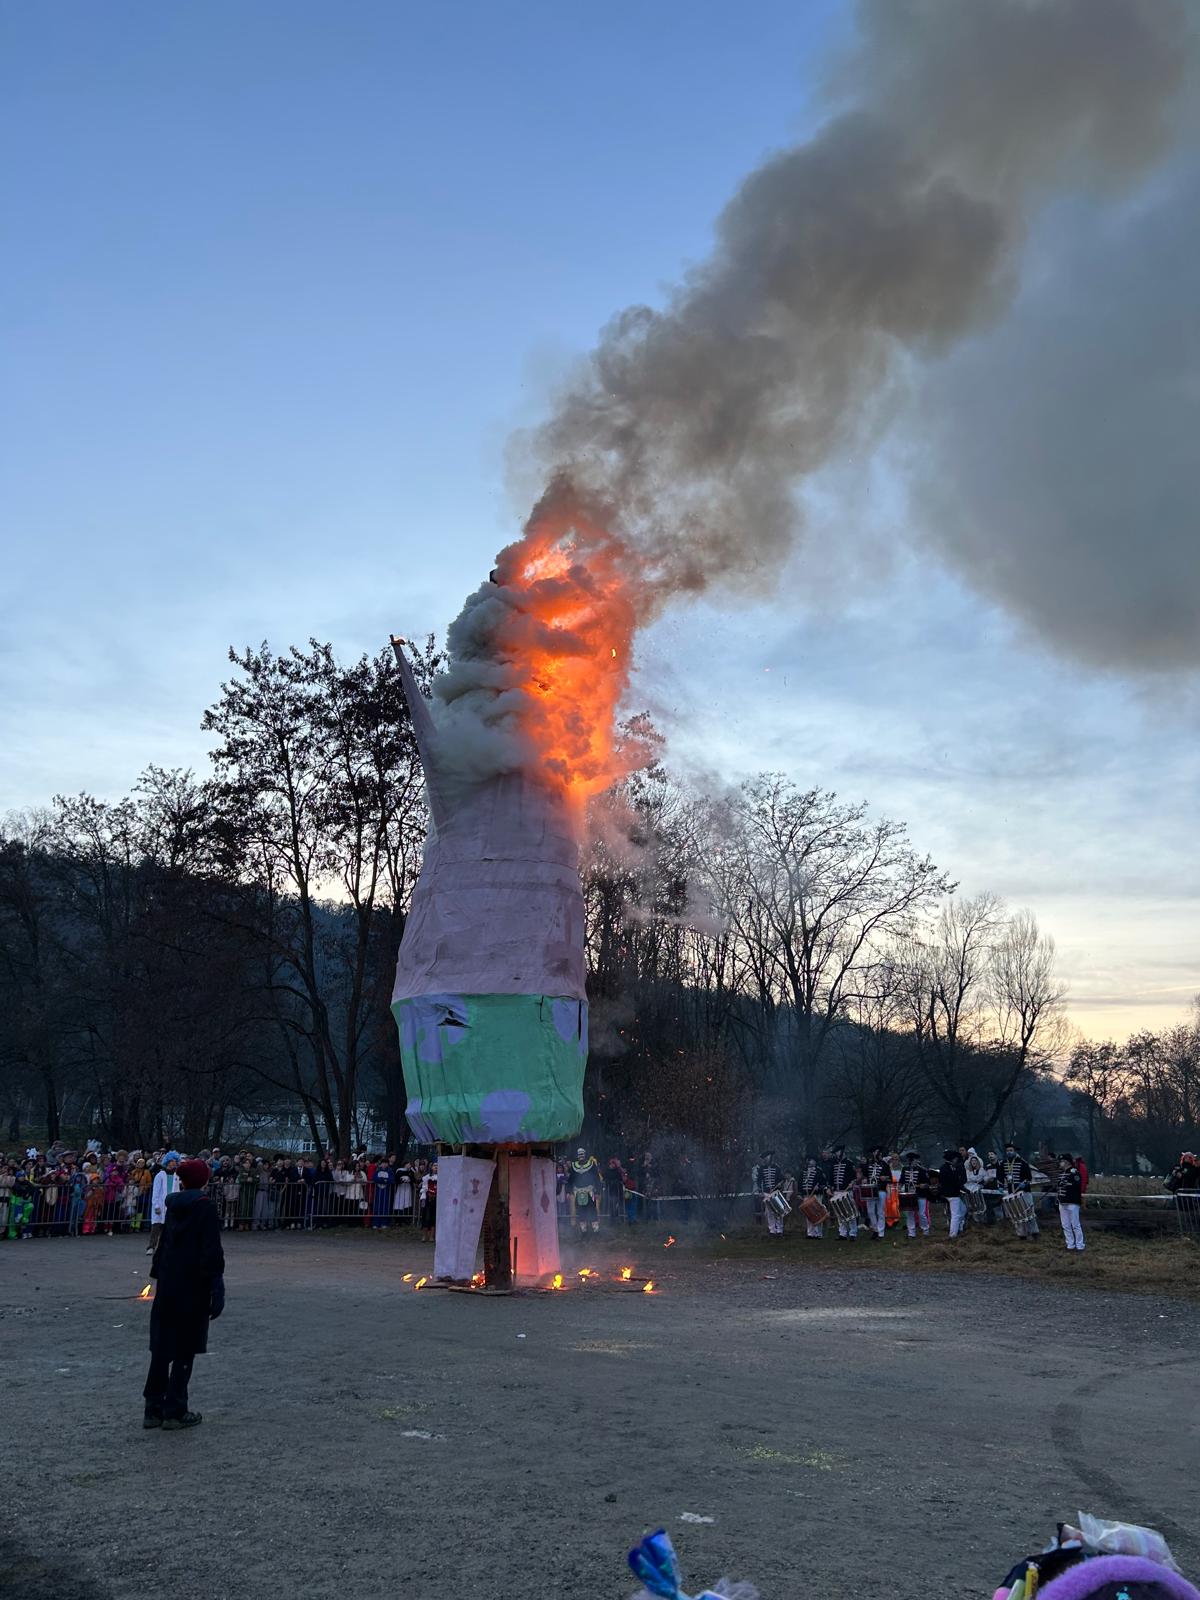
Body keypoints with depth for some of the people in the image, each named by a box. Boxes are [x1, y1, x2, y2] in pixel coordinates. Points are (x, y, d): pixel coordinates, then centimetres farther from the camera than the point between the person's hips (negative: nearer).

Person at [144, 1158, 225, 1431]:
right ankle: (175, 1412, 6)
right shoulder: (205, 1207, -12)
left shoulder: (173, 1206, 8)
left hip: (167, 1286, 6)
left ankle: (154, 1409, 18)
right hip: (193, 1288, -6)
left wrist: (158, 1273, 19)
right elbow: (212, 1252, -16)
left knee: (161, 1348, 12)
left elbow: (163, 1244, 14)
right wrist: (217, 1289, -13)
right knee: (185, 1350, 2)